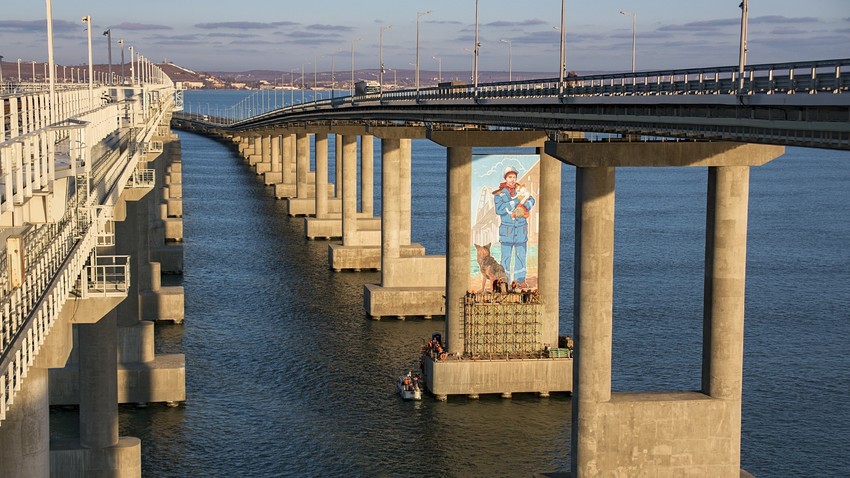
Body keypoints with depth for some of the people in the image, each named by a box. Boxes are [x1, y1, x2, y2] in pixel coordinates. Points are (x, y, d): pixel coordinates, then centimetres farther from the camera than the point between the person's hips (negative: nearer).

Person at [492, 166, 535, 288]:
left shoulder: (521, 189, 8)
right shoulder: (499, 193, -1)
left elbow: (531, 200, -4)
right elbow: (499, 209, -15)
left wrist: (524, 207, -24)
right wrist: (516, 201, -18)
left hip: (521, 228, 3)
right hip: (506, 228, -3)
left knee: (521, 254, 7)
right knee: (506, 255, -1)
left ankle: (520, 279, 15)